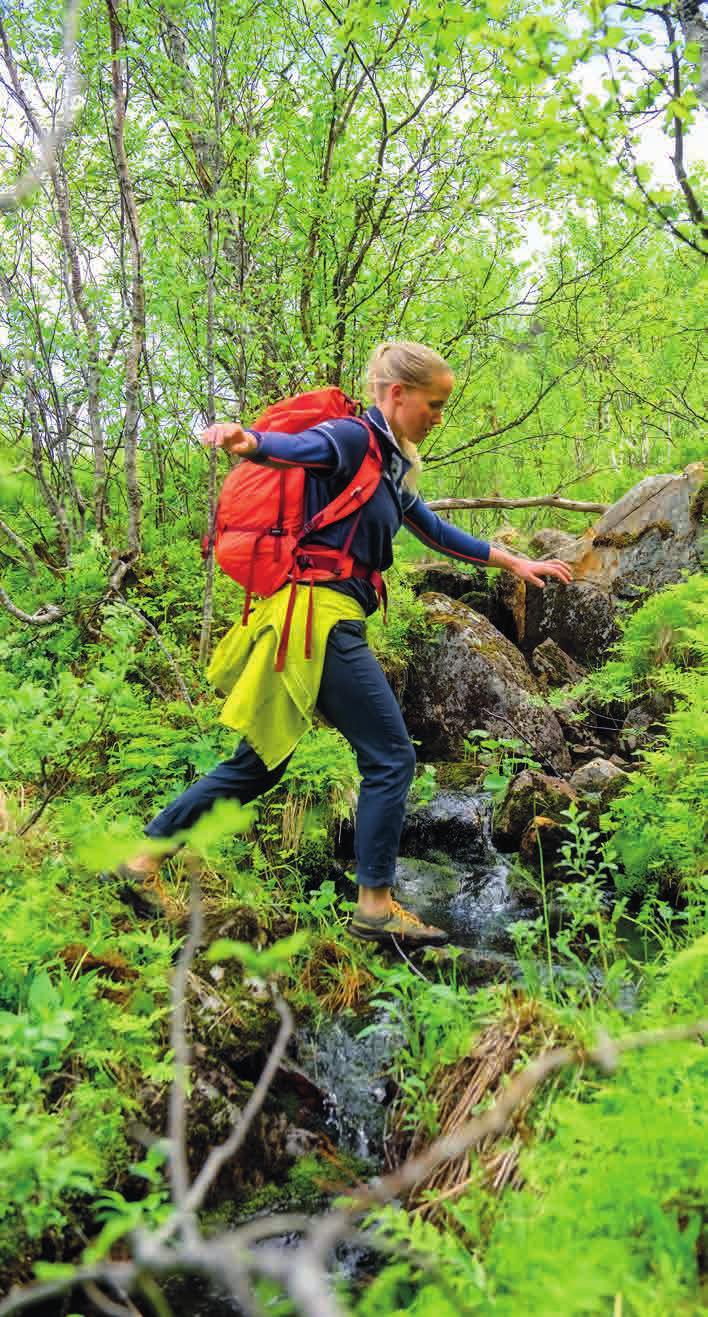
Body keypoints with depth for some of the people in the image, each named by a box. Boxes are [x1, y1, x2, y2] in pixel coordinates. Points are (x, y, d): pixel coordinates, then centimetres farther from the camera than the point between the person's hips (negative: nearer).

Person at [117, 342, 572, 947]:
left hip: (329, 620, 10)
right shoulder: (352, 438, -7)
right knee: (391, 758, -3)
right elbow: (294, 447, -28)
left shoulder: (392, 466, 21)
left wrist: (516, 563, 34)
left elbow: (438, 533, 30)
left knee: (261, 763, 13)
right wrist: (245, 439, -51)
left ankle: (144, 854, 19)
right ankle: (376, 905, 7)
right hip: (323, 616, -10)